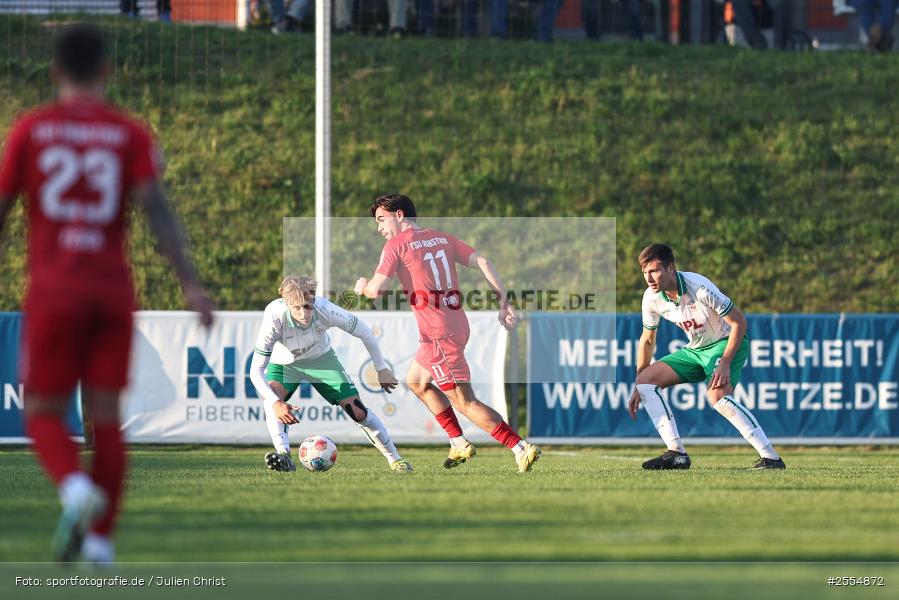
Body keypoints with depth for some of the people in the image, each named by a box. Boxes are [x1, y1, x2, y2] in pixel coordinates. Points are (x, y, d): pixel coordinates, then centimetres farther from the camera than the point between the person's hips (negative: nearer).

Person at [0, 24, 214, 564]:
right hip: (114, 291, 1)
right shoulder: (130, 134, 3)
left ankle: (77, 490, -24)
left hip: (53, 291, -1)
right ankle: (101, 541, 5)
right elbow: (157, 208, -9)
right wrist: (191, 284, -11)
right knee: (106, 417, 9)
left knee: (44, 413, 6)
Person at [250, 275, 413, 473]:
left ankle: (395, 458, 12)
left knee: (357, 410, -6)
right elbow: (256, 371, -35)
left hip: (321, 360, 1)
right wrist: (276, 403, -48)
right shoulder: (274, 319, -38)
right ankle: (284, 456, -35)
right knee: (271, 396, -32)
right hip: (285, 362, -1)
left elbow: (364, 332, -15)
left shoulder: (325, 310, -34)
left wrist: (382, 369, -6)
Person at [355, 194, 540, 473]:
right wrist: (504, 302, 6)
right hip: (457, 323, 9)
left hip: (438, 333, -9)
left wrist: (363, 286, 12)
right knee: (416, 381, 27)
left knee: (465, 402, -7)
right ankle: (459, 444, 25)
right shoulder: (443, 239, 14)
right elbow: (482, 262, 6)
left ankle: (521, 449, -15)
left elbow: (376, 289, -12)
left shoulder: (397, 245, -6)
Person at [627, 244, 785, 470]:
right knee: (646, 379, -7)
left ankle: (771, 458, -30)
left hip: (727, 343, -8)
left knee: (717, 396, -33)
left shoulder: (699, 288, -27)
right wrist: (638, 389, 10)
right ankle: (676, 453, -9)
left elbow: (739, 322, -20)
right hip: (694, 349, 8)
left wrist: (725, 364, -28)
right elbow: (647, 339, 10)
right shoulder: (651, 298, -7)